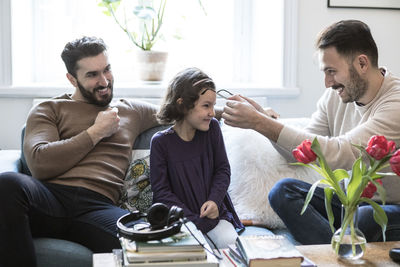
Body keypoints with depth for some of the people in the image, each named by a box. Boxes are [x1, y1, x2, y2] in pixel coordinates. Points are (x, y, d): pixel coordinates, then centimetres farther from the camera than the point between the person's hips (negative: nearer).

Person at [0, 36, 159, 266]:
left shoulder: (131, 111, 28)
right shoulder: (49, 110, 18)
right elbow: (39, 163, -1)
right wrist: (96, 132, 5)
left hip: (98, 206, 0)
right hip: (51, 196, 0)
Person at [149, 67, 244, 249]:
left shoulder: (212, 128, 1)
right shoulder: (161, 141, -8)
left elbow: (223, 169, 8)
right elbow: (161, 191, -8)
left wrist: (214, 200, -10)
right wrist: (193, 221, -16)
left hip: (213, 213, 3)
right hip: (181, 218, -3)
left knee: (230, 242, -21)